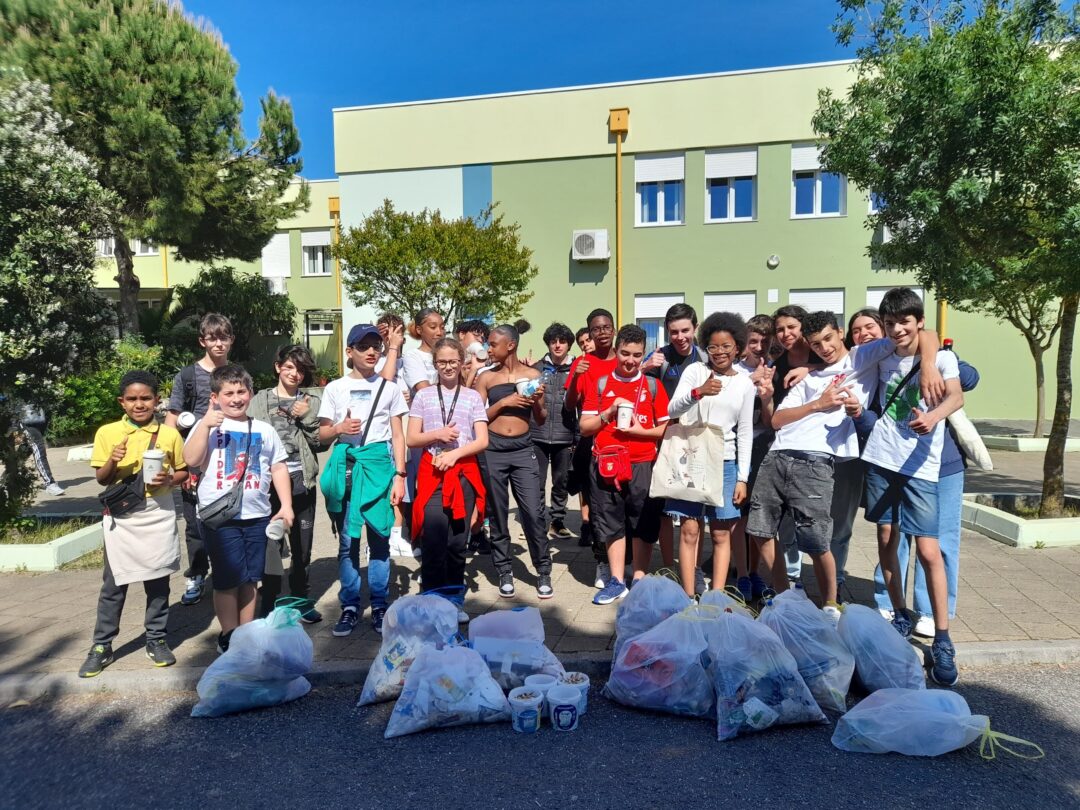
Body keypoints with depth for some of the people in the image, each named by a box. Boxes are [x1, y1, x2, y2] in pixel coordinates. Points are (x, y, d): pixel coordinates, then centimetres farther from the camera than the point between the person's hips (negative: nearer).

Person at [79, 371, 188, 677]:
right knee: (113, 584, 8)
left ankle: (156, 639, 24)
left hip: (158, 515, 0)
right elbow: (101, 479, 2)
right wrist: (113, 460, -18)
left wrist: (168, 479, -14)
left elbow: (183, 471, 7)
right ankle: (102, 646, 22)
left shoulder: (169, 434, -1)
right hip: (121, 517, 0)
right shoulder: (107, 433, -1)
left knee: (158, 581, 10)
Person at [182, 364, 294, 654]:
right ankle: (228, 637, 19)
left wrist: (286, 505, 3)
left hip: (257, 515, 3)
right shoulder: (207, 426, 1)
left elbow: (278, 468, 10)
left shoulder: (264, 429, 10)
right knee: (228, 580, 2)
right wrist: (205, 425, -18)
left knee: (249, 579, 12)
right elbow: (191, 459, -13)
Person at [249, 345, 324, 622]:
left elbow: (321, 442, 3)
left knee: (302, 544, 9)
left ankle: (300, 599, 24)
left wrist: (307, 417, -9)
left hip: (301, 480, 2)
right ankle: (268, 602, 11)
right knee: (269, 542, -2)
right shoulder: (260, 400, 6)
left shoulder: (312, 402, 8)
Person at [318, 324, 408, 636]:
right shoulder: (335, 389, 8)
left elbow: (398, 436, 7)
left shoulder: (389, 388, 8)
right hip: (345, 465, 1)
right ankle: (349, 607, 15)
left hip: (378, 463, 0)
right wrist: (339, 429, -11)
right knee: (347, 540, 4)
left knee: (379, 538, 2)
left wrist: (400, 475, 0)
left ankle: (379, 607, 13)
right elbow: (322, 435, 11)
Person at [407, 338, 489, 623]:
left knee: (458, 539, 4)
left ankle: (455, 599, 20)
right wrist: (438, 434, -11)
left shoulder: (472, 397, 8)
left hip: (464, 472, 1)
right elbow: (411, 439, 5)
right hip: (432, 471, -1)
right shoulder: (424, 396, 9)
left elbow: (482, 441, 2)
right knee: (434, 532, -15)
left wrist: (454, 453, -11)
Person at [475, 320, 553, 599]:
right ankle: (504, 571, 20)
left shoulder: (532, 375, 4)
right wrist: (503, 402, -10)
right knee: (498, 512, 7)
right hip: (493, 451, 1)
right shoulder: (486, 378, 5)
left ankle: (543, 571, 13)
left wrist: (537, 401, -10)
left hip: (523, 450, -1)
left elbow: (541, 420, 10)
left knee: (533, 512, -3)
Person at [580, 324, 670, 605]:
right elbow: (584, 427, 5)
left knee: (643, 525, 5)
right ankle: (616, 581, 19)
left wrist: (641, 431, -12)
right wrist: (608, 413, -9)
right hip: (606, 464, 1)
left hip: (643, 465, -1)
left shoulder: (652, 386, 5)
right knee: (611, 524, 8)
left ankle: (639, 580, 19)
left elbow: (668, 427, 3)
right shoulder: (599, 384, 7)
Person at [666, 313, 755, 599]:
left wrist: (742, 477, 3)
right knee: (689, 530, -1)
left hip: (725, 464, 2)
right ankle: (689, 597, 8)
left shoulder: (745, 384, 6)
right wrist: (698, 392, -30)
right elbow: (672, 410, -11)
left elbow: (745, 433, 7)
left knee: (721, 534, 5)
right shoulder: (695, 371, 1)